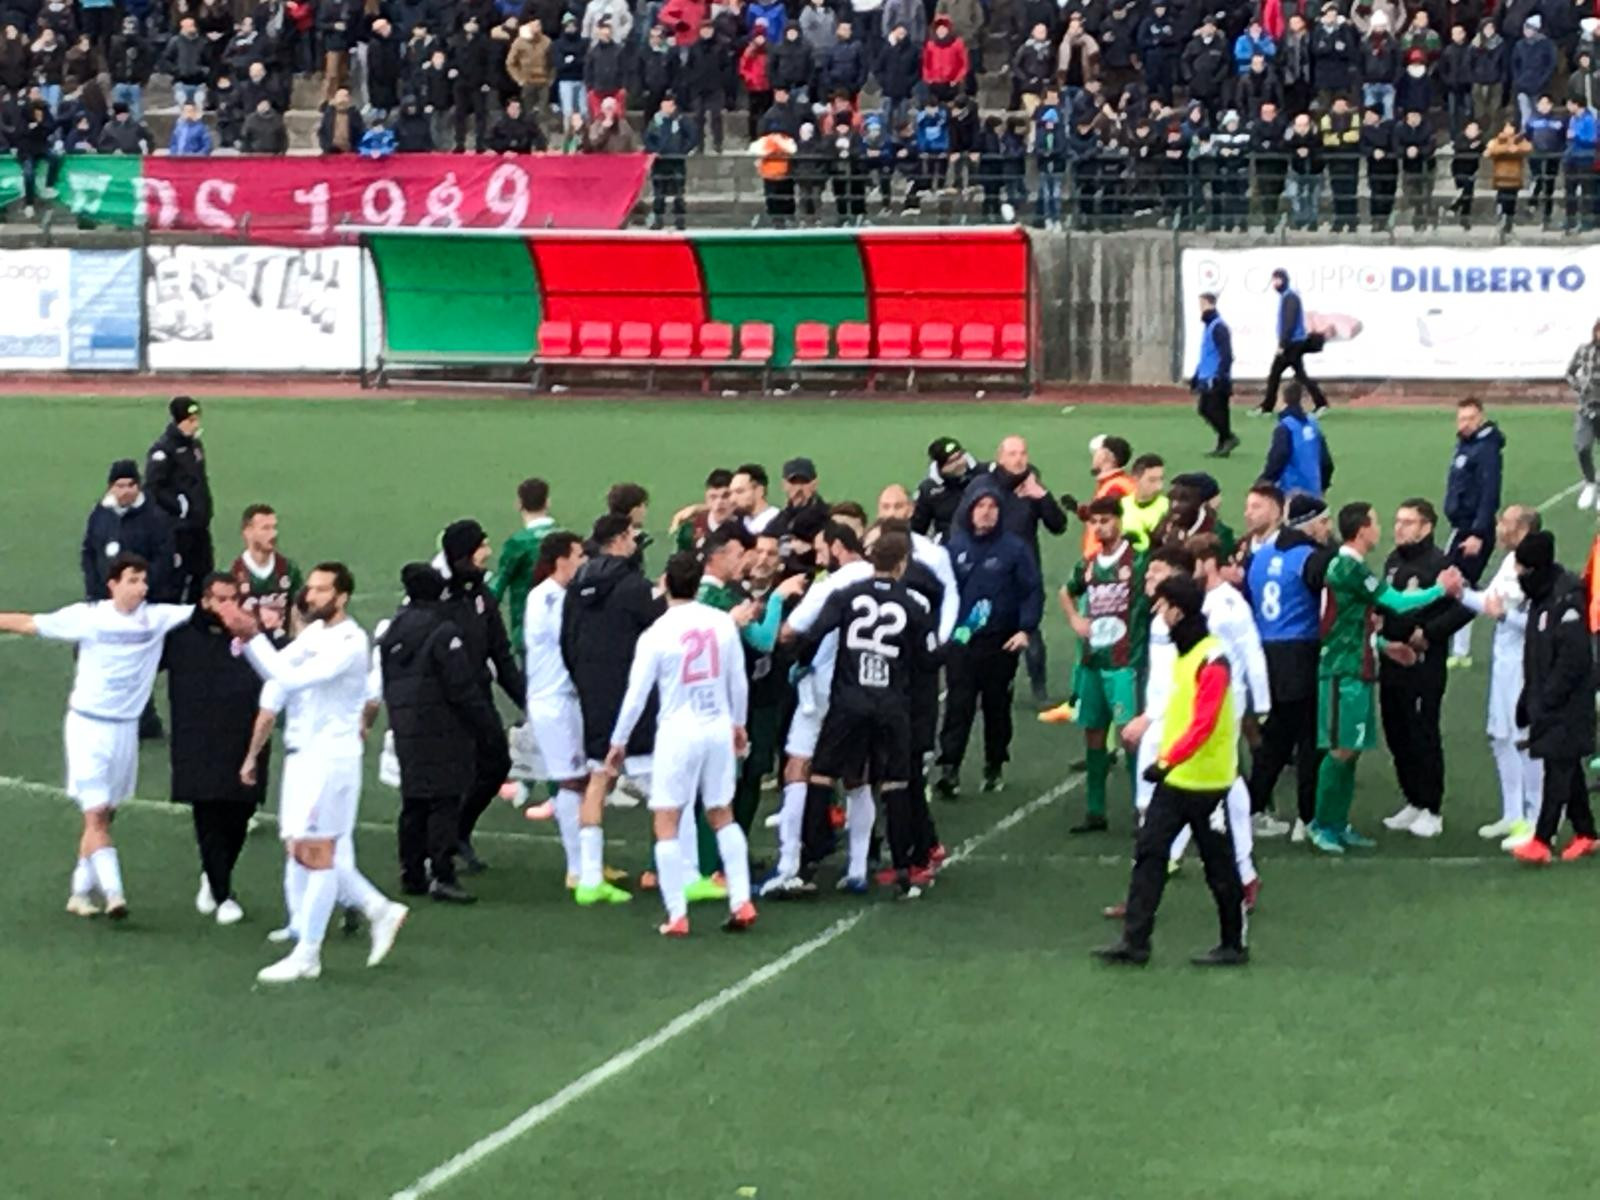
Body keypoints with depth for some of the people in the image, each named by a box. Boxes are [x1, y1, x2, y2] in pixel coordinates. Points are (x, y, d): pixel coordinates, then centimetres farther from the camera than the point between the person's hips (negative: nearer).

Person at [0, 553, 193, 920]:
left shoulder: (157, 618, -3)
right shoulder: (88, 616, -9)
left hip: (125, 728, 4)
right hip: (88, 725, -4)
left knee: (103, 816, 10)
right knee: (96, 814, -10)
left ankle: (81, 892, 20)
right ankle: (113, 894, -15)